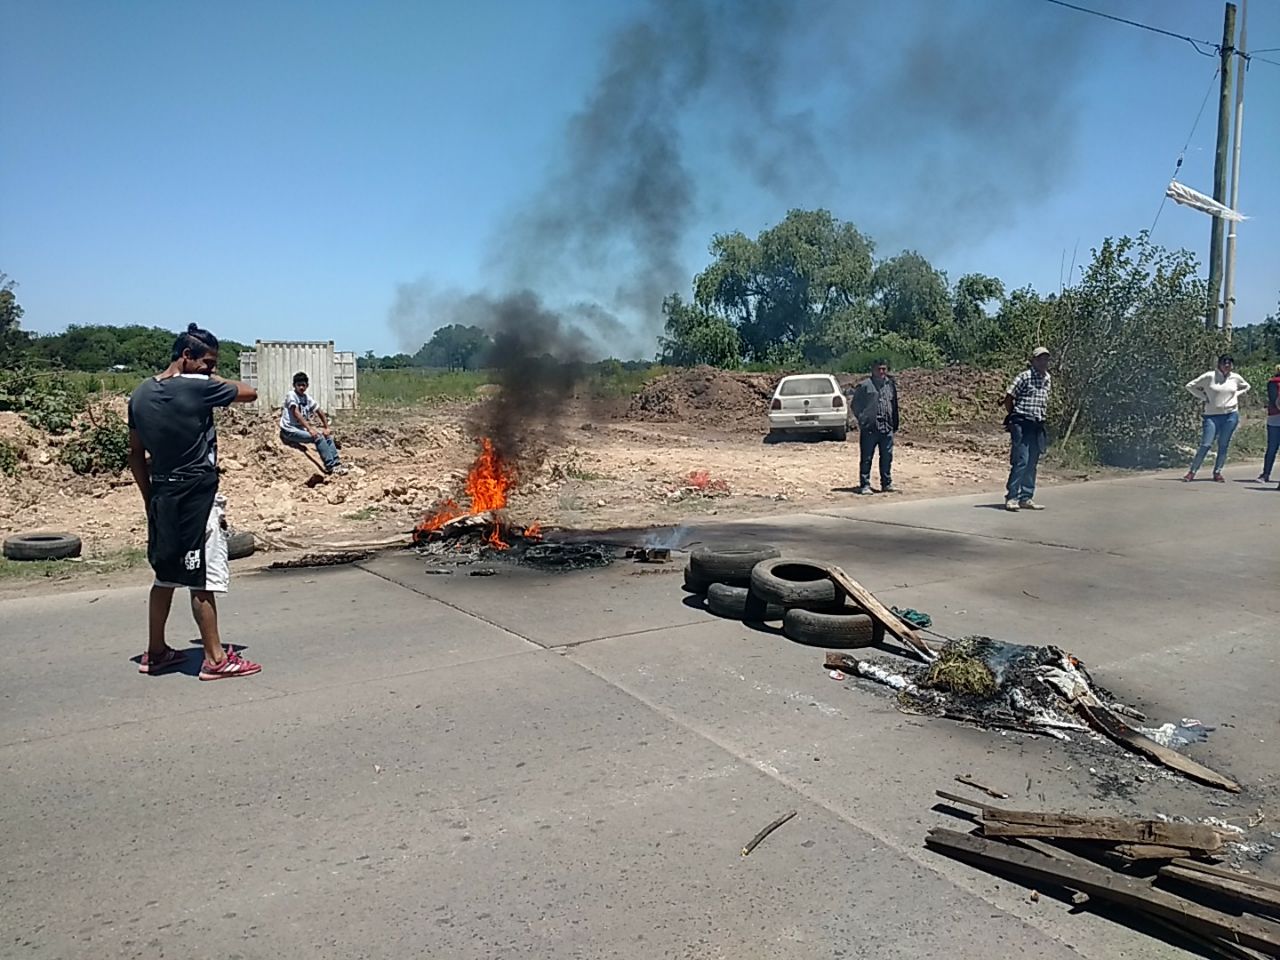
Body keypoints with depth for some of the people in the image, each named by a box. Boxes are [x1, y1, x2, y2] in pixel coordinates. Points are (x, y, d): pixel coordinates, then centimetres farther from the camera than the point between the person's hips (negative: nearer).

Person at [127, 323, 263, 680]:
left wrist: (151, 499, 18)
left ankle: (155, 653, 27)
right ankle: (215, 659, 5)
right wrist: (212, 377, 8)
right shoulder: (199, 387, -14)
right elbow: (250, 393, -1)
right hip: (197, 497, -7)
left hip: (162, 496, 8)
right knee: (203, 580, -2)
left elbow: (136, 455, 12)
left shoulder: (141, 395, 8)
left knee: (165, 576, 17)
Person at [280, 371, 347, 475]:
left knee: (328, 436, -4)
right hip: (290, 431, -7)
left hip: (301, 429, 7)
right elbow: (296, 413, -25)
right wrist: (310, 428, -34)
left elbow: (320, 413, 15)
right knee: (318, 437, -23)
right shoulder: (291, 395, -13)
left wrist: (327, 428, 1)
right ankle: (330, 466, -19)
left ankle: (336, 463, -6)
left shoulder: (308, 398, 8)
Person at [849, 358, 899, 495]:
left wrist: (894, 424, 12)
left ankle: (887, 484, 19)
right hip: (869, 428, -5)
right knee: (866, 458, -1)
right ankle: (864, 485, 5)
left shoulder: (891, 385, 11)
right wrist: (862, 419, -4)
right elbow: (854, 403, 0)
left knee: (887, 457, 9)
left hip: (887, 428, 5)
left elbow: (895, 405, 18)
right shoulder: (865, 385, -5)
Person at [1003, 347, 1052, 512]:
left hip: (1037, 425, 7)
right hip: (1022, 424, -7)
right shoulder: (1024, 377, -9)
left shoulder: (1048, 379, 14)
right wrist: (1014, 417, 0)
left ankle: (1026, 498, 14)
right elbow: (1008, 398, -8)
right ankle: (1011, 498, -9)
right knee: (1021, 461, -13)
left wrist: (1043, 415, 15)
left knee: (1032, 464, 8)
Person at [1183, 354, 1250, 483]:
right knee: (1205, 444, -8)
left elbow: (1246, 387, 27)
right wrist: (1204, 397, -3)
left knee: (1223, 445, 4)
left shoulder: (1236, 378, 7)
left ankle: (1217, 472, 13)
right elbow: (1190, 386, 1)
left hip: (1231, 415, 3)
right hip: (1212, 415, -3)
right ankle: (1192, 472, -2)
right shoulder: (1209, 376, -4)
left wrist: (1236, 395, 11)